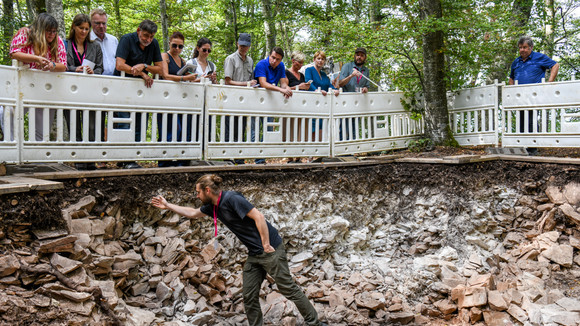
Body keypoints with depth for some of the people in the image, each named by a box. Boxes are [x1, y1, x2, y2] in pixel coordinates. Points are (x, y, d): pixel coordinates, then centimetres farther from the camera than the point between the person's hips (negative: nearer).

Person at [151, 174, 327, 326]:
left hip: (270, 249, -9)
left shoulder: (231, 198, -18)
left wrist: (266, 245, -20)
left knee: (288, 288, -2)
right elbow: (193, 213, 28)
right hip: (254, 254, 9)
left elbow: (258, 216, -22)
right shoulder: (213, 206, 10)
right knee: (249, 296, 6)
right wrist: (167, 205, 28)